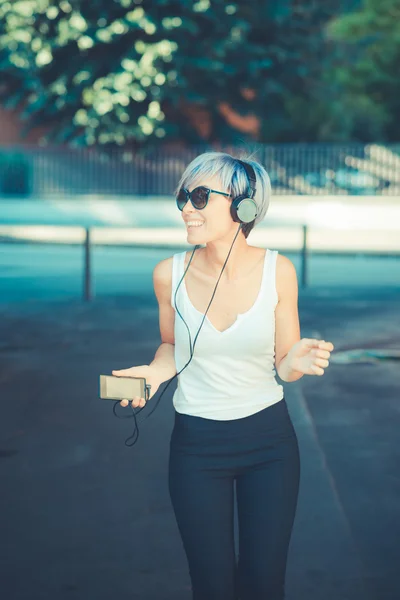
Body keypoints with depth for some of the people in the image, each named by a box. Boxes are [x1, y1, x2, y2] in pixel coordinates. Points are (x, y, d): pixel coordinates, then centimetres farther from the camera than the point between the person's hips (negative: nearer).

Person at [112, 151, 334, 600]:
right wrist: (157, 371, -12)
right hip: (196, 443, 0)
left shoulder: (277, 271, -12)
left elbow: (283, 364, -3)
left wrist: (296, 361, -25)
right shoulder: (170, 273, -10)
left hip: (270, 441, 0)